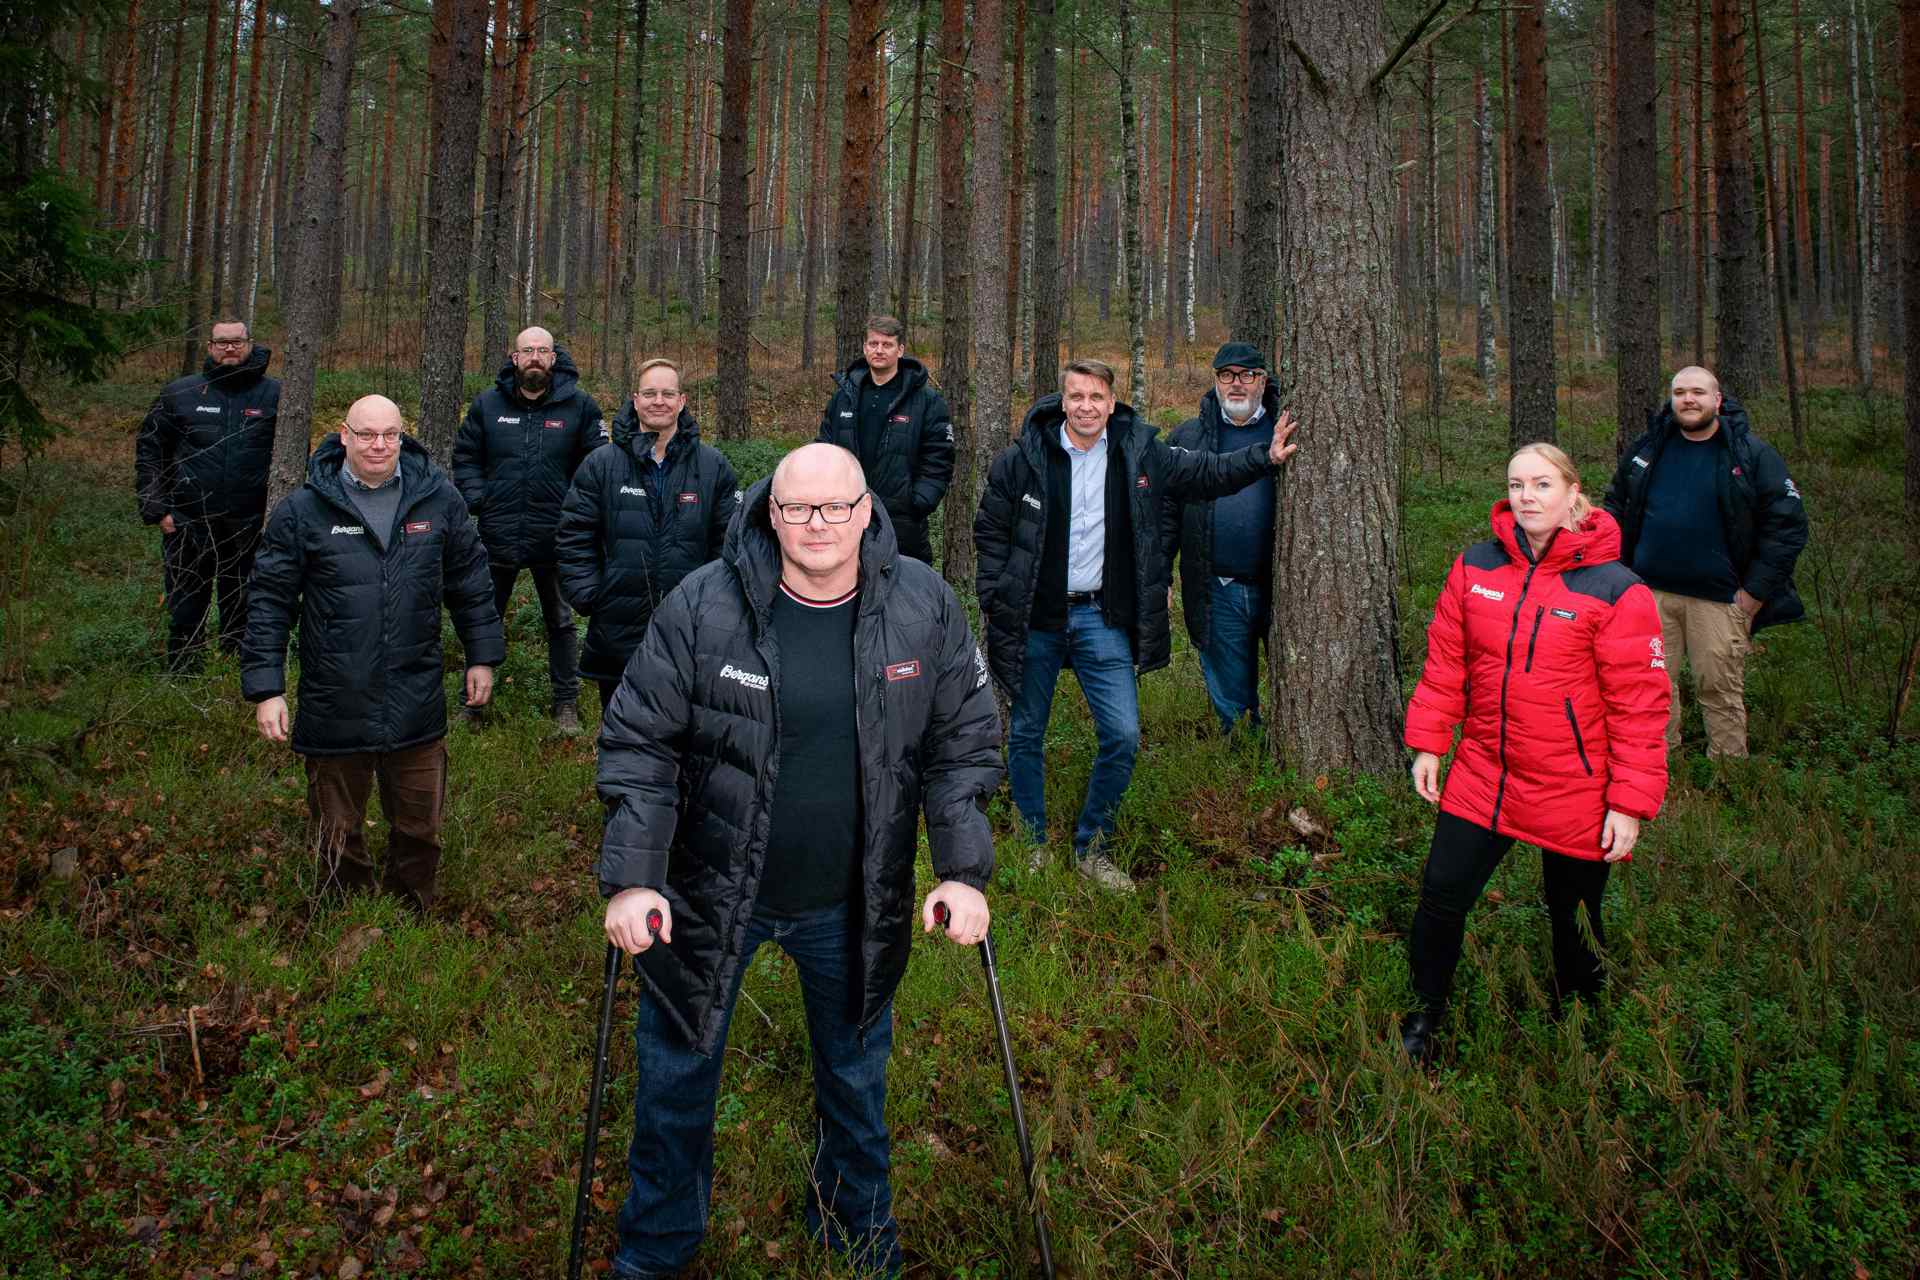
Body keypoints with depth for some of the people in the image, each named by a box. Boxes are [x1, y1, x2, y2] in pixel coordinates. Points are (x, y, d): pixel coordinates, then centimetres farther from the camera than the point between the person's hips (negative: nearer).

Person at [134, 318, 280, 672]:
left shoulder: (273, 394, 0)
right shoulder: (180, 393, 2)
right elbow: (149, 451, 8)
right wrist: (156, 509, 0)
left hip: (249, 528, 0)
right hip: (188, 525, 1)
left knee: (242, 613, 13)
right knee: (186, 615, 10)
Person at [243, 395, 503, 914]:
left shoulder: (437, 497, 0)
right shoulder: (303, 509, -7)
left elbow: (470, 580, 10)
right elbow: (270, 601, -4)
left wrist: (482, 656, 11)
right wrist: (265, 687, -8)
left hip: (417, 707, 2)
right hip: (335, 709, -1)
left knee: (420, 831, 14)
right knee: (339, 835, 15)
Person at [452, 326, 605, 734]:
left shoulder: (578, 405, -3)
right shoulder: (487, 404, 1)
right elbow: (465, 457, 11)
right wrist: (476, 498, -2)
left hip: (554, 536, -1)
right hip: (498, 535, 2)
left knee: (560, 622, 13)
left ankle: (566, 703, 25)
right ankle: (474, 701, 26)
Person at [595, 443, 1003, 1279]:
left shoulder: (925, 607, -11)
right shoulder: (702, 607, -17)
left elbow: (965, 738, -3)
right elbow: (639, 742, -11)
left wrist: (964, 872, -9)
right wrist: (630, 878, -16)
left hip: (854, 904, 2)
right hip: (710, 893, -1)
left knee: (857, 1076, 22)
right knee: (677, 1074, 16)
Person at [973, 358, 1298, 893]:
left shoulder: (1139, 453, -1)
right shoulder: (1022, 459, -6)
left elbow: (1206, 472, 13)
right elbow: (990, 531, 2)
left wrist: (1266, 455, 3)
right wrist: (995, 602, -3)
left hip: (1101, 617, 1)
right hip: (1035, 619, -1)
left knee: (1123, 736, -4)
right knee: (1026, 735, 9)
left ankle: (1091, 848, 16)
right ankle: (1033, 844, 28)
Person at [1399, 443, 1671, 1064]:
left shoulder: (1615, 590, -13)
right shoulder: (1474, 568, -1)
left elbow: (1638, 705, -10)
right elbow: (1445, 661, 7)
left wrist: (1630, 803, -11)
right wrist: (1428, 744, 6)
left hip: (1574, 793, -3)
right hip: (1480, 779, 3)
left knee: (1575, 925, 14)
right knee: (1441, 898, 7)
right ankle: (1424, 1016, 31)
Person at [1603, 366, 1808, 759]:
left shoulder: (1752, 453, -3)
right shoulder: (1647, 448, 8)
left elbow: (1788, 525, -3)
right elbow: (1615, 505, 20)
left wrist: (1755, 591, -8)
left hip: (1719, 598, -3)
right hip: (1651, 593, 3)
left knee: (1721, 691, 1)